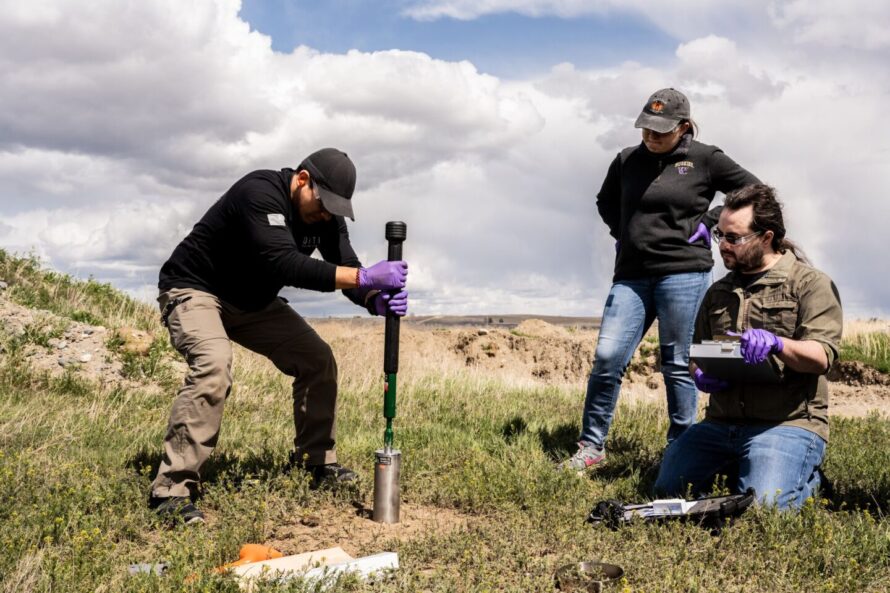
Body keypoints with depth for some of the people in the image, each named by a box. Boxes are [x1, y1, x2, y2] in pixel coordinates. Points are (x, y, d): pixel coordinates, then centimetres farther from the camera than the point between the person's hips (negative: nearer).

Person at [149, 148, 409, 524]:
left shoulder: (326, 215, -7)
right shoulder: (259, 193, -31)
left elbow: (347, 272, -12)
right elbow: (284, 264, -43)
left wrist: (377, 300, -35)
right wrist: (364, 276, -48)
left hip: (253, 301, 8)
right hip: (195, 289, -8)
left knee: (318, 360, 1)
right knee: (214, 366, -33)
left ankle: (317, 463, 16)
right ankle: (172, 489, -26)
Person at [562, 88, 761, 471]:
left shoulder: (704, 159, 1)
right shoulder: (627, 160, 10)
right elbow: (605, 201, 28)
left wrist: (708, 222, -2)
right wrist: (621, 232, 11)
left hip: (684, 273, -3)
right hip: (631, 276, 3)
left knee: (677, 365, 2)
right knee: (607, 357, -6)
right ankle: (591, 446, 4)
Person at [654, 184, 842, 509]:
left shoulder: (811, 283, -1)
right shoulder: (718, 292, 18)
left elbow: (821, 356, -13)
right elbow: (695, 353, 23)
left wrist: (777, 344, -33)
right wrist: (700, 375, -1)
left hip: (788, 424, -6)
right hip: (722, 422, 6)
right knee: (667, 487, -4)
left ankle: (806, 477, 10)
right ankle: (734, 467, 20)